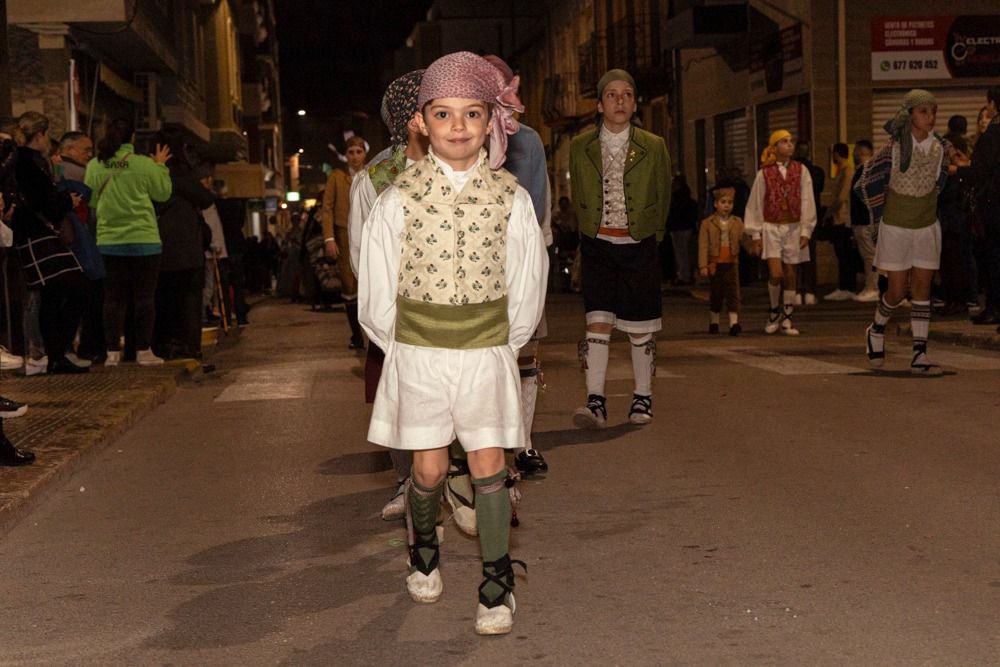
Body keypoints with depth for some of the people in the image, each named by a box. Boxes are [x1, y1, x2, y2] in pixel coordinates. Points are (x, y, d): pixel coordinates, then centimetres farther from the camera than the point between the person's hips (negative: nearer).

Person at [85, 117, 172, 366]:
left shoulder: (94, 166, -3)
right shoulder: (144, 164, -9)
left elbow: (90, 201, 7)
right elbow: (163, 193, 3)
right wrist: (161, 167, 15)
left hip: (108, 241, 3)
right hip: (143, 240, -3)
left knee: (113, 298, 8)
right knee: (144, 296, 5)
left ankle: (112, 352, 7)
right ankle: (144, 351, 6)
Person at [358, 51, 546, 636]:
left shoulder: (512, 197, -4)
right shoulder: (400, 198, -6)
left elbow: (527, 286, 5)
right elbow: (378, 290, 1)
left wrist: (502, 346, 8)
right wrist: (404, 348, 6)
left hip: (487, 352, 0)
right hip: (417, 353, 0)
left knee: (489, 466, -2)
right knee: (429, 468, 5)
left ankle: (498, 584, 9)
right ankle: (424, 546, 35)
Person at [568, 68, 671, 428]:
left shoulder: (653, 147, -1)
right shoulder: (580, 148, 1)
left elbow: (663, 198, 10)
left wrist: (649, 236, 12)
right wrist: (594, 233, 12)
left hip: (639, 245, 0)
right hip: (597, 245, 0)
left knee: (640, 326, 4)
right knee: (597, 321, -10)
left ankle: (643, 398, 18)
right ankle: (595, 401, -10)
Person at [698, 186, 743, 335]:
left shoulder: (737, 223, 8)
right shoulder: (707, 223, 0)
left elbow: (743, 239, 4)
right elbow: (703, 246, -4)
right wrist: (703, 266, -10)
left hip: (731, 263, 1)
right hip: (715, 264, -1)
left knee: (733, 292, -7)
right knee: (716, 293, 7)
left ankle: (734, 322, -12)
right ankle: (713, 322, 21)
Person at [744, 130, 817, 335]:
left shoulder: (801, 171, 3)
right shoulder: (764, 173, 0)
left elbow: (807, 202, 3)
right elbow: (755, 204, 3)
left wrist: (806, 231, -3)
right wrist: (756, 235, 1)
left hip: (794, 227, 2)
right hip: (772, 227, -2)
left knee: (790, 275, 4)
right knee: (775, 274, -14)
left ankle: (786, 319, 14)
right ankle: (774, 312, 9)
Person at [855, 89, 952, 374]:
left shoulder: (941, 148, -4)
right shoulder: (894, 148, -15)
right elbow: (865, 183, -6)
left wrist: (924, 207, 12)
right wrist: (882, 212, 0)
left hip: (927, 227, 3)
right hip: (896, 228, -3)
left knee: (922, 288, 0)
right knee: (898, 291, -1)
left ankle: (920, 356, 1)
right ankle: (876, 330, 30)